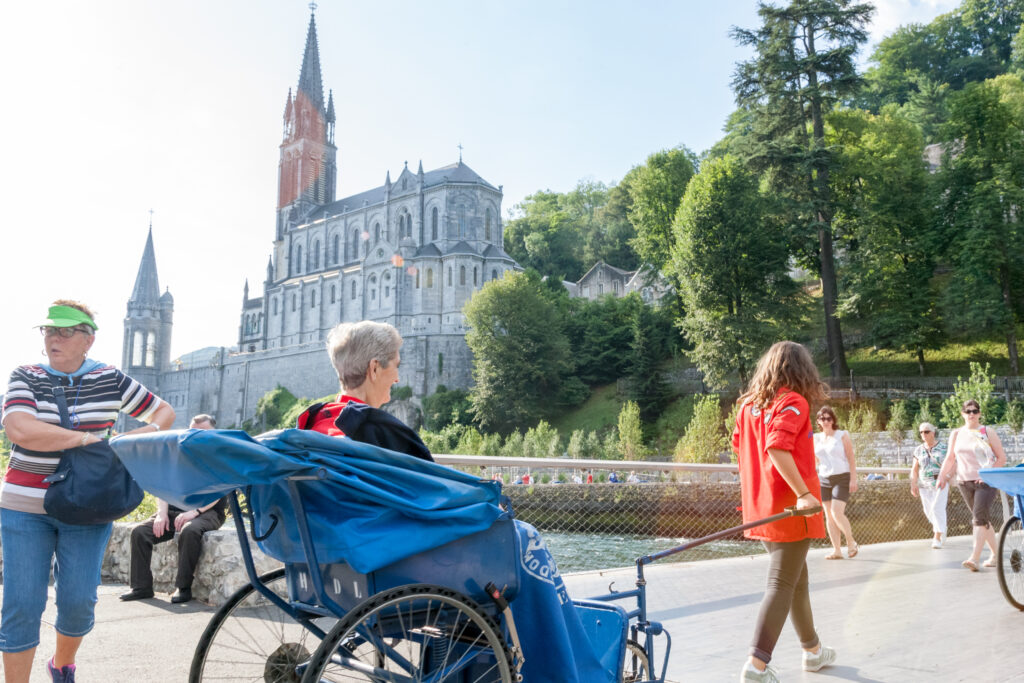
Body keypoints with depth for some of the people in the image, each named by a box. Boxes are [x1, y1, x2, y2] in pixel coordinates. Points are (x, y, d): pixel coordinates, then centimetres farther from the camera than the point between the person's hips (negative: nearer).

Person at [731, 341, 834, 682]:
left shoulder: (749, 403, 9)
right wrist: (803, 493, -26)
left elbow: (738, 444, 15)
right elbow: (777, 448, -27)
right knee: (782, 585, -2)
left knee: (797, 577, 22)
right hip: (789, 509, -8)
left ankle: (812, 649, 36)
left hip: (760, 506, 8)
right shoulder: (793, 402, -13)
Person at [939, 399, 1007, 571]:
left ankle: (974, 558, -20)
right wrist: (942, 477, 1)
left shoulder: (988, 433, 1)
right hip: (964, 482, 4)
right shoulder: (956, 434, 10)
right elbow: (950, 458, 13)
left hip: (985, 482, -4)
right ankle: (995, 554, 23)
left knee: (979, 517, -15)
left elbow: (1002, 458, 1)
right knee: (983, 519, 10)